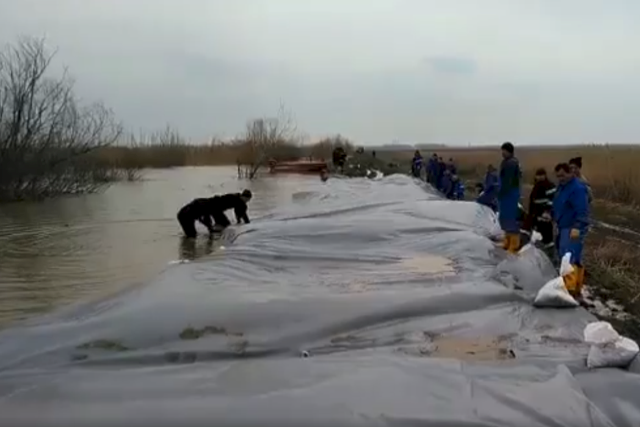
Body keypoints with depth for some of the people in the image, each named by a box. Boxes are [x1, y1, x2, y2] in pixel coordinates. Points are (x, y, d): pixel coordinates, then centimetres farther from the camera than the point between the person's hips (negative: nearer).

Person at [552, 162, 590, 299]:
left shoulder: (578, 188, -17)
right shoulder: (562, 186, 14)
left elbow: (582, 211, -24)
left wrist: (577, 227, -31)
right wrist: (556, 220, 24)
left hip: (573, 229, -10)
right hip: (564, 227, 10)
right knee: (576, 260, 14)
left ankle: (570, 289, -19)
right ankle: (577, 289, 21)